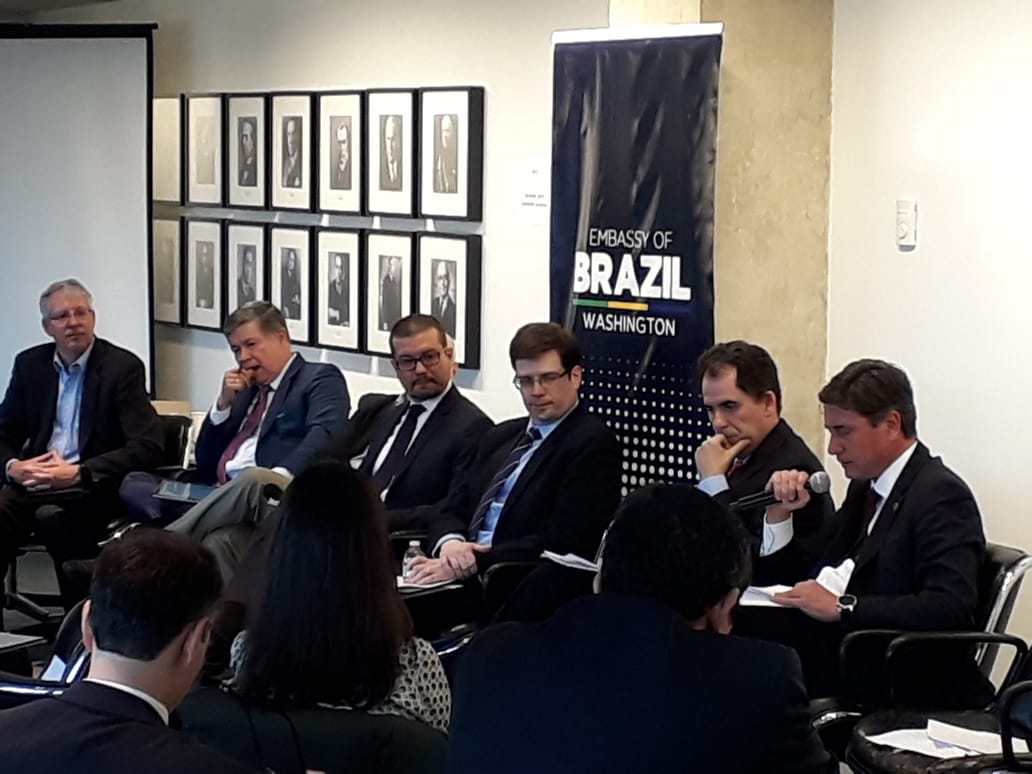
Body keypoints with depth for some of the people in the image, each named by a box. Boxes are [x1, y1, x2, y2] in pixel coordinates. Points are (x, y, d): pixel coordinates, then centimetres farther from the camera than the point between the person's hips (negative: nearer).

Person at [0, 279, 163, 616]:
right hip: (34, 480, 4)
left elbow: (147, 446, -14)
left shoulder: (123, 367, -5)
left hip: (93, 486, -4)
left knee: (51, 517, -35)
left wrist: (78, 473, -24)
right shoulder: (30, 364, 10)